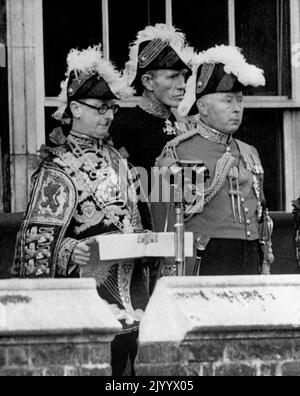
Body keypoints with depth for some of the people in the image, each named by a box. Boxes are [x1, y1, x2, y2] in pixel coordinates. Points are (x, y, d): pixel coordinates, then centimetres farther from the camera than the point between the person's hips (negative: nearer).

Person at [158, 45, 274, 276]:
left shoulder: (249, 154, 16)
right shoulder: (177, 152, -4)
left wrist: (265, 266, 17)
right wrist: (216, 181, -14)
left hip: (250, 263, 6)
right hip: (206, 264, -5)